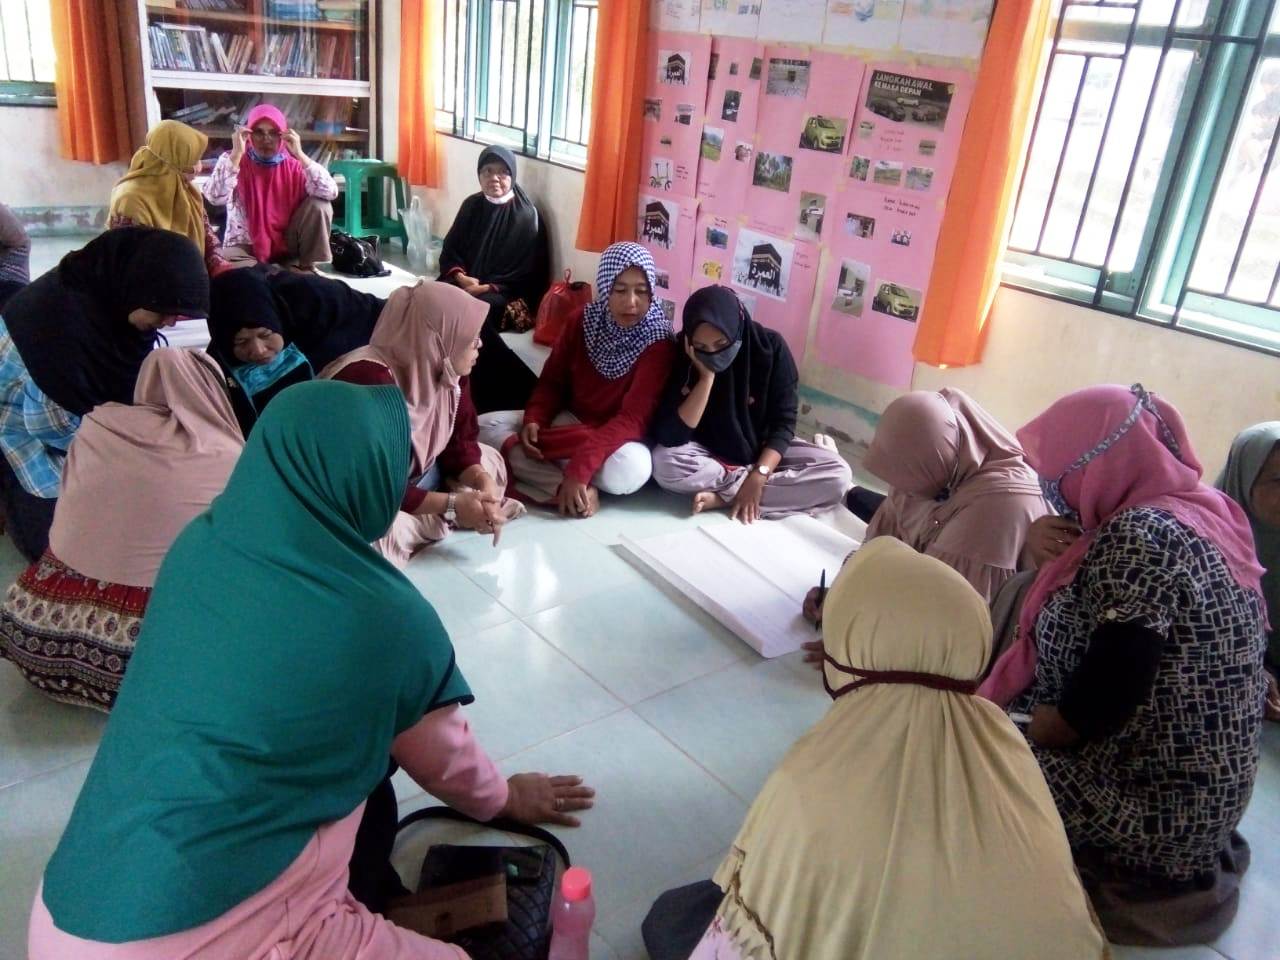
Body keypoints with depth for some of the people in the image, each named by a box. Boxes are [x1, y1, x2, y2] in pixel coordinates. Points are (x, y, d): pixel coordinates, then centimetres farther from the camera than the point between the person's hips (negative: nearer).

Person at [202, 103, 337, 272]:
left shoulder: (293, 164, -4)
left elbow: (330, 192, -20)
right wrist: (236, 154, -25)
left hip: (287, 244, 2)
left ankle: (309, 268, -9)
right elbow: (214, 198, -25)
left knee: (319, 205, -19)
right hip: (246, 247, -1)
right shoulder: (233, 160, -6)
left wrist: (300, 155, -22)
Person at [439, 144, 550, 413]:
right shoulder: (471, 205, 12)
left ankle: (483, 399, -25)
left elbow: (528, 272, -8)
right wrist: (461, 277, -10)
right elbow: (449, 250, 12)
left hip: (507, 293, -5)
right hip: (465, 283, 5)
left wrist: (485, 287, -17)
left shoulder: (526, 215, -3)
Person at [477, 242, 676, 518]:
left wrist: (580, 467, -37)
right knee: (486, 426, -16)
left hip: (616, 437, -5)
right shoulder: (582, 321, -3)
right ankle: (577, 490, -28)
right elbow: (552, 381, 6)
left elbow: (633, 418, -26)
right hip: (568, 422, 5)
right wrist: (534, 419, -17)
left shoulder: (658, 344, -17)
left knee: (632, 468, -40)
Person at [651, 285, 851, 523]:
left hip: (763, 451, 2)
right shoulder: (682, 354, -19)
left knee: (839, 475, -22)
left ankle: (723, 497, -24)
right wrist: (706, 376, -32)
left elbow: (783, 422, -15)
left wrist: (758, 476, -29)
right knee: (664, 463, -34)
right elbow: (670, 437, -25)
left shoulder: (770, 347, -18)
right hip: (709, 453, -1)